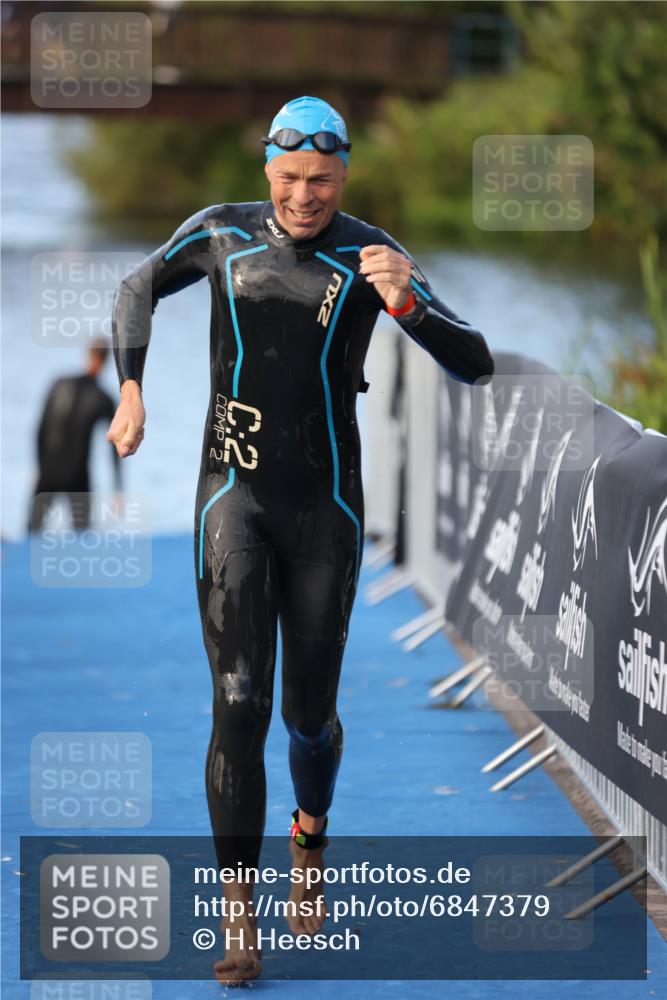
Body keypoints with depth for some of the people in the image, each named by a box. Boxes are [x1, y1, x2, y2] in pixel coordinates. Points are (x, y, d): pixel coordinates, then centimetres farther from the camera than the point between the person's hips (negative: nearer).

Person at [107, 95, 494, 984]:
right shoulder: (221, 233, -3)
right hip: (235, 500, 0)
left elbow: (475, 366, -13)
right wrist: (131, 393, 5)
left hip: (326, 510, 0)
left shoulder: (369, 255, -8)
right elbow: (140, 288, 18)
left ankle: (309, 838, 44)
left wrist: (405, 305, -32)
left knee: (309, 715, 8)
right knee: (238, 706, -12)